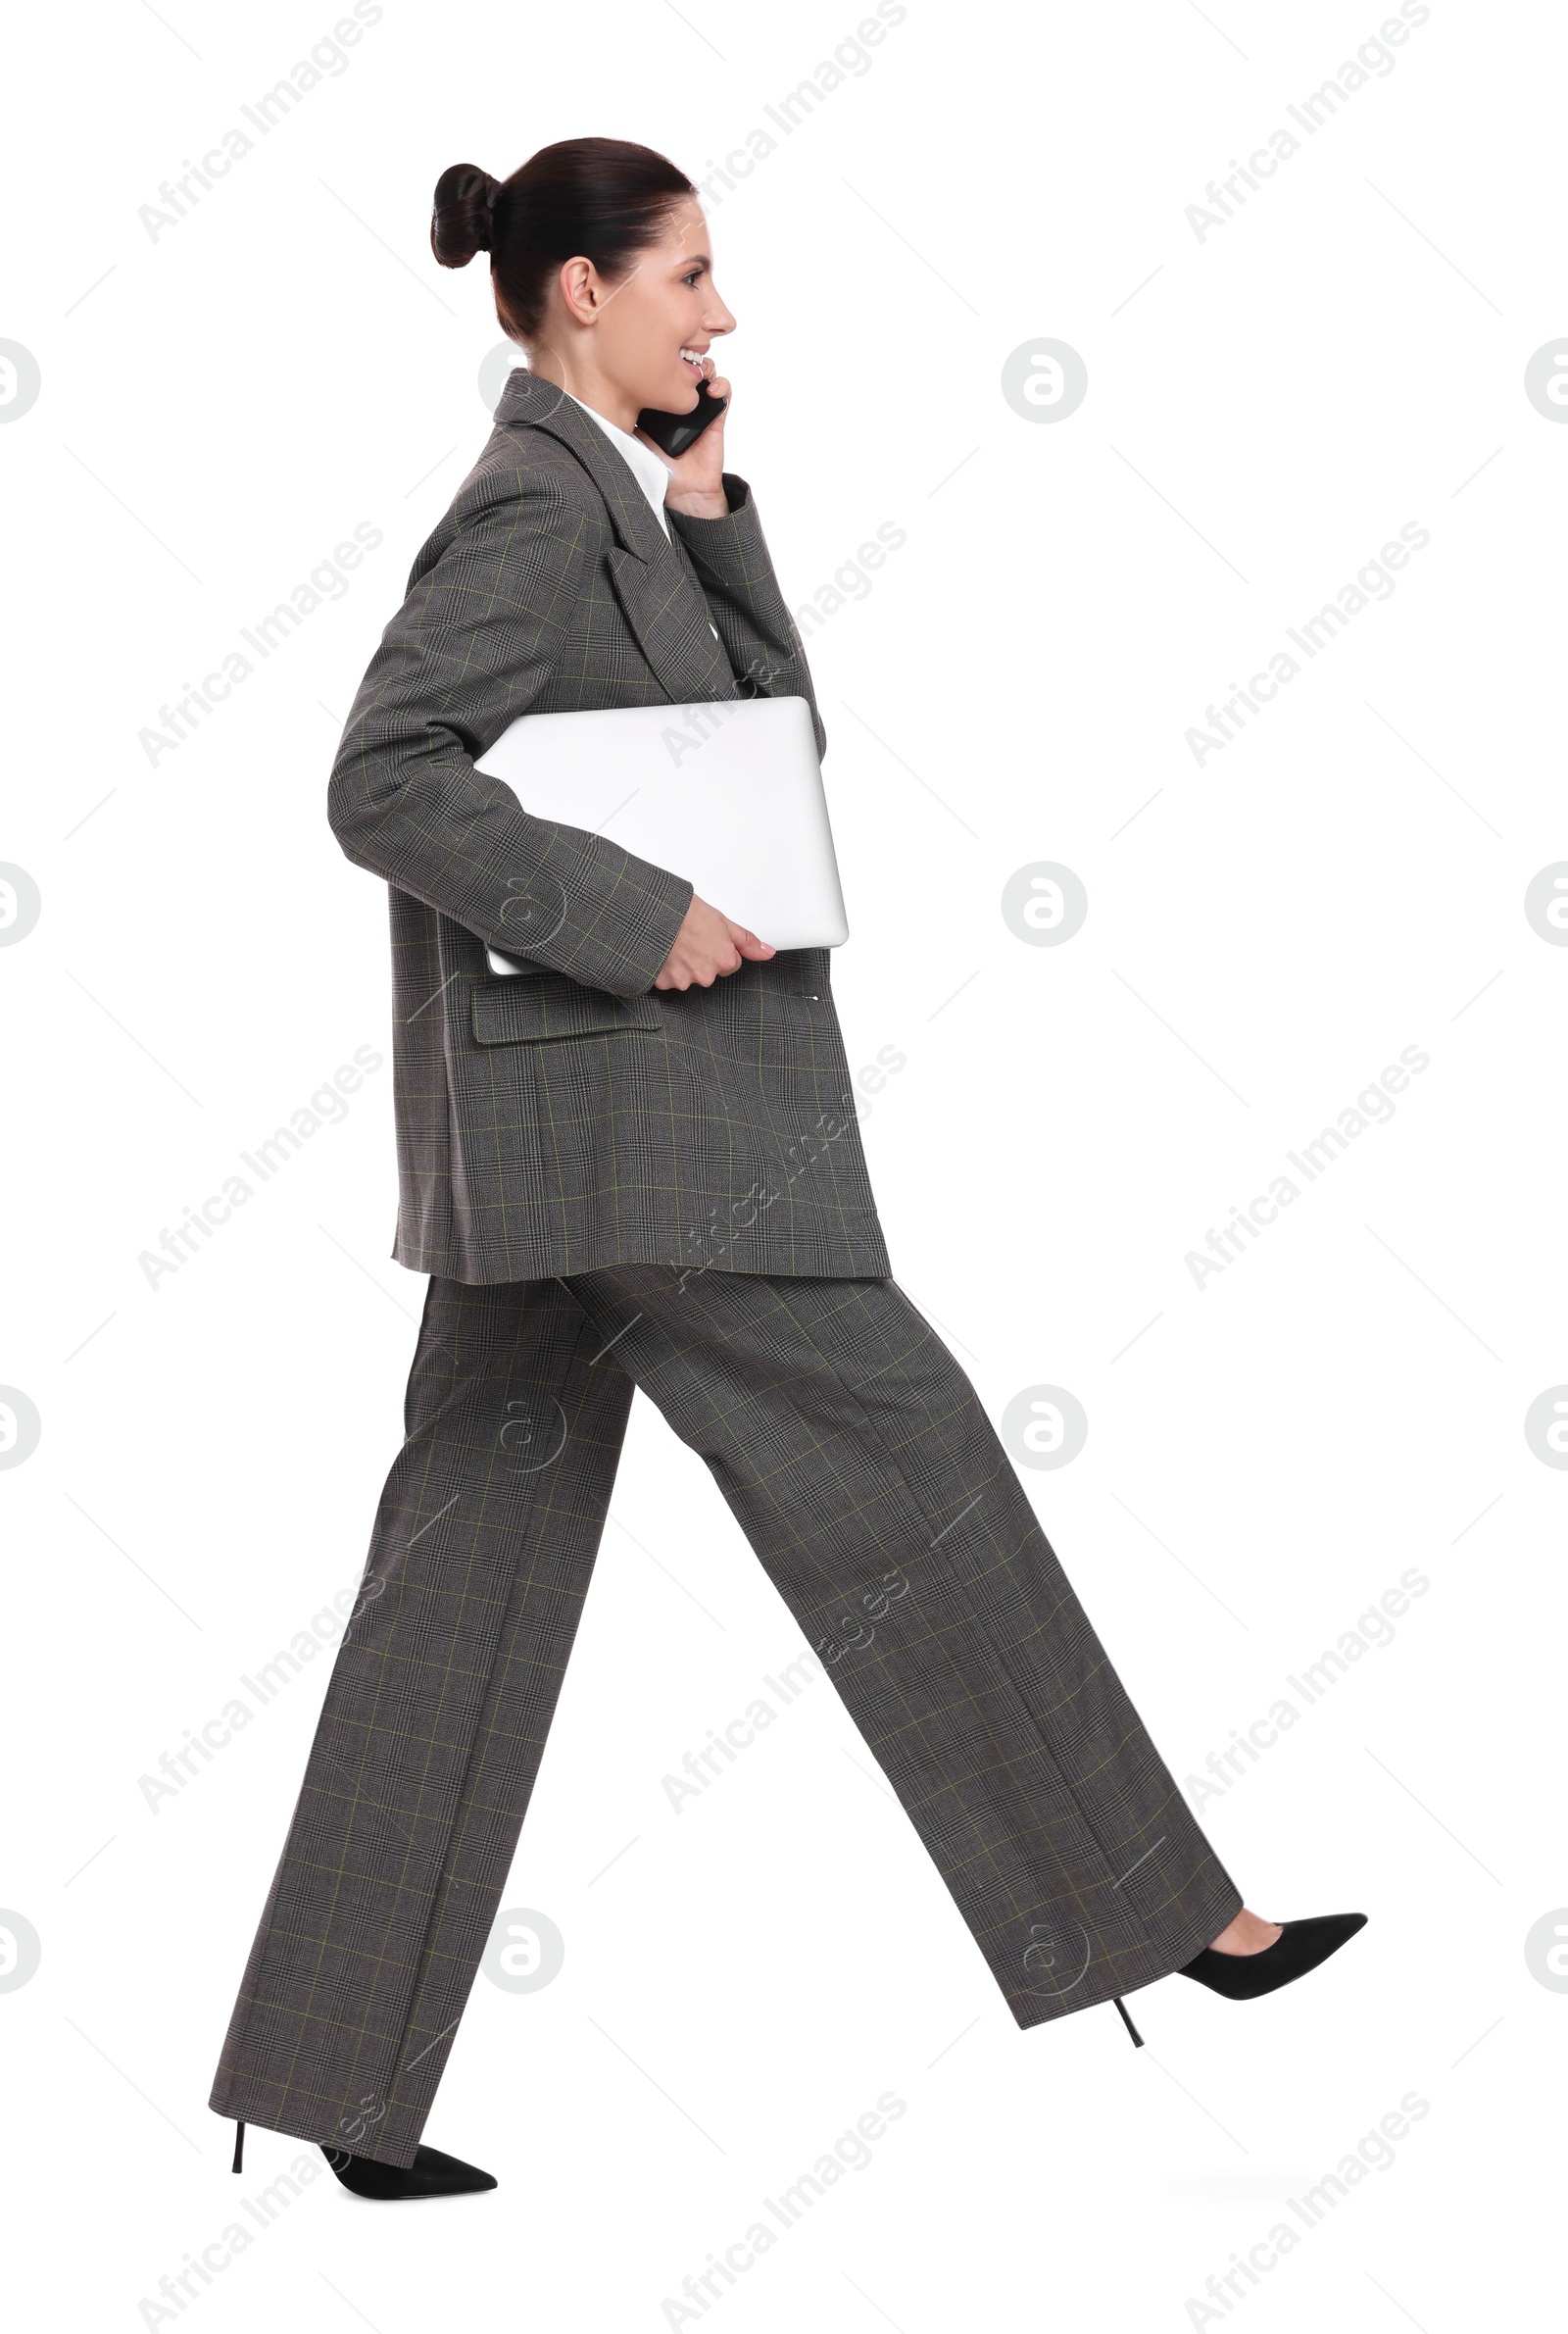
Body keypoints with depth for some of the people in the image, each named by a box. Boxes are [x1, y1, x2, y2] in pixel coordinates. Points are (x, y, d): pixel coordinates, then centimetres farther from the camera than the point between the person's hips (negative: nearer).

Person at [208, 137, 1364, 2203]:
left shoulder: (608, 500, 18)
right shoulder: (536, 502, -11)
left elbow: (774, 717, 17)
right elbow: (383, 782, -20)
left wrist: (709, 517, 6)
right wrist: (637, 918, -20)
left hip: (575, 1127, 10)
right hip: (637, 1116, -10)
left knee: (474, 1574, 9)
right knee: (912, 1482, -1)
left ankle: (342, 2087, 14)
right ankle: (1155, 1911, 12)